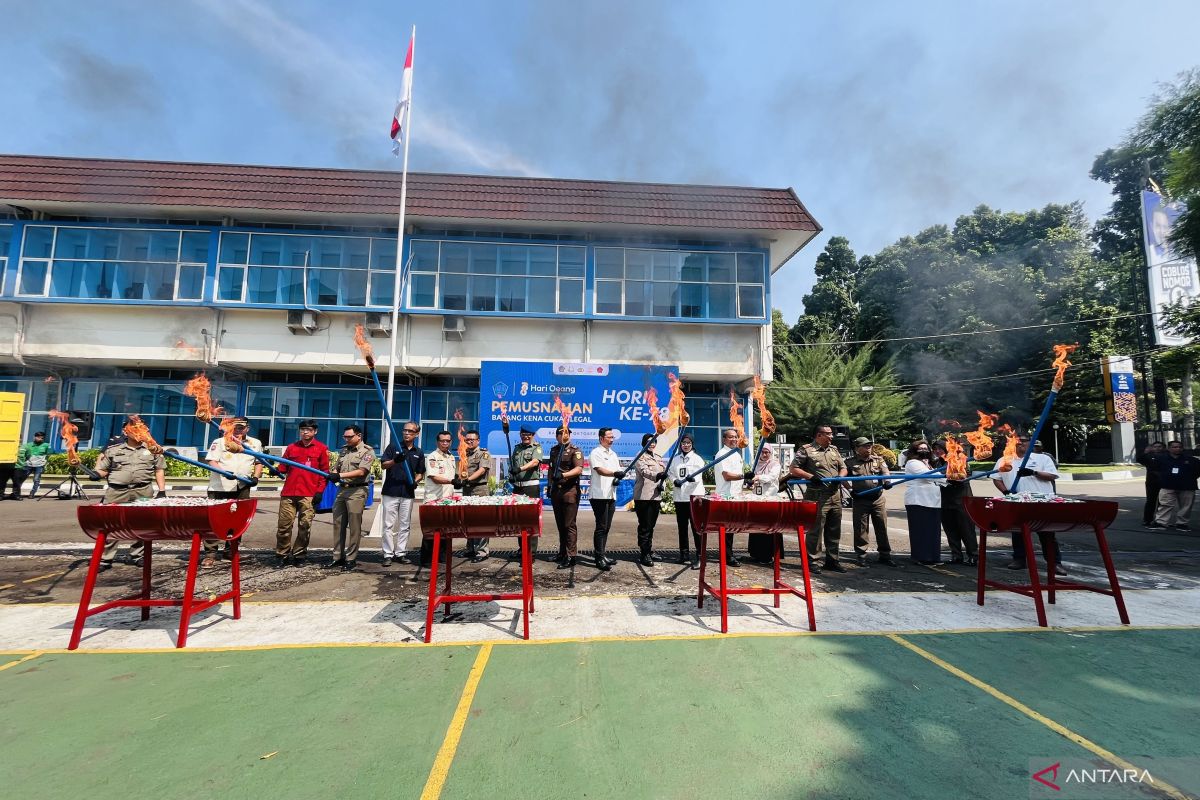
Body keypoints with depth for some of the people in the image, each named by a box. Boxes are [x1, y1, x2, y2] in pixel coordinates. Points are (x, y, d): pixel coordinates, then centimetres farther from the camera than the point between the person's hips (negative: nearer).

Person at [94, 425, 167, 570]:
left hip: (143, 491, 1)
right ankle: (105, 559, 8)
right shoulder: (113, 449, 8)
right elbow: (103, 469, 13)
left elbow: (159, 470, 11)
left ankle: (136, 556, 16)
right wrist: (96, 474, -11)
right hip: (117, 491, 0)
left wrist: (162, 491, 5)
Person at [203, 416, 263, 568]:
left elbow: (259, 463, 17)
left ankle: (231, 550, 22)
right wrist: (224, 472, -24)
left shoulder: (255, 443, 12)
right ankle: (211, 553, 0)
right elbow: (212, 461, -5)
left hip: (242, 487, 3)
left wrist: (256, 477, -1)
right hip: (219, 487, -2)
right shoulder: (219, 442, 4)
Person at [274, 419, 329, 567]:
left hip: (309, 495, -2)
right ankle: (282, 555, 15)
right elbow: (283, 467, 18)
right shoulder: (291, 447, 15)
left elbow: (325, 471, 4)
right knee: (284, 525, 2)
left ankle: (299, 555, 12)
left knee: (305, 526, 0)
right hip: (288, 493, 3)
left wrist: (320, 491, -3)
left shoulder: (322, 448, 6)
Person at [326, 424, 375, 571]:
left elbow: (361, 472, -16)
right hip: (342, 489, 7)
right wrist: (332, 474, -3)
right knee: (338, 524, 10)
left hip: (357, 491, -7)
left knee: (354, 526, -1)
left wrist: (340, 475, -21)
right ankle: (338, 557, 20)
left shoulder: (368, 451, -7)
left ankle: (351, 559, 7)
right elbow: (338, 468, 19)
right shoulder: (343, 449, 15)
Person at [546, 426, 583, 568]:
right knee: (560, 524, 13)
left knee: (569, 525, -5)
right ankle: (562, 553, 24)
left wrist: (563, 475, -29)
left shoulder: (575, 450, -5)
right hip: (556, 490, 6)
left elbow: (578, 469, -17)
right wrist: (550, 485, 19)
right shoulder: (553, 450, 14)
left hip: (570, 491, -6)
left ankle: (570, 557, -1)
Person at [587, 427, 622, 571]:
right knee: (601, 527, -6)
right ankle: (600, 558, -1)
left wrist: (618, 478, -3)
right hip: (599, 495, -7)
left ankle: (601, 553, 22)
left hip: (611, 495, 8)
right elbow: (600, 470, -20)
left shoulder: (613, 454, 19)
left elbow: (618, 471, 20)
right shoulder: (595, 453, -6)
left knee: (606, 527, 12)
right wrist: (615, 473, -35)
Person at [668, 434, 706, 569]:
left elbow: (699, 476, -12)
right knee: (682, 526, 12)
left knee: (696, 526, -8)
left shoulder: (697, 458, 0)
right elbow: (670, 473, 12)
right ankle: (683, 553, 26)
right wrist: (675, 481, -9)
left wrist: (693, 478, -33)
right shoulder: (675, 459, 12)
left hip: (694, 495, -4)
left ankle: (698, 556, -6)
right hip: (679, 496, 4)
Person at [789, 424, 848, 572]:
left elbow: (843, 468, 20)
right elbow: (793, 468, -6)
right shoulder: (806, 450, -4)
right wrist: (811, 477, -16)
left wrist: (840, 476, -2)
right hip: (817, 496, -6)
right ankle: (811, 561, 7)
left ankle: (832, 560, 24)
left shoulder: (834, 450, 16)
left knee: (834, 531, 12)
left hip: (835, 495, 7)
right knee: (815, 530, -3)